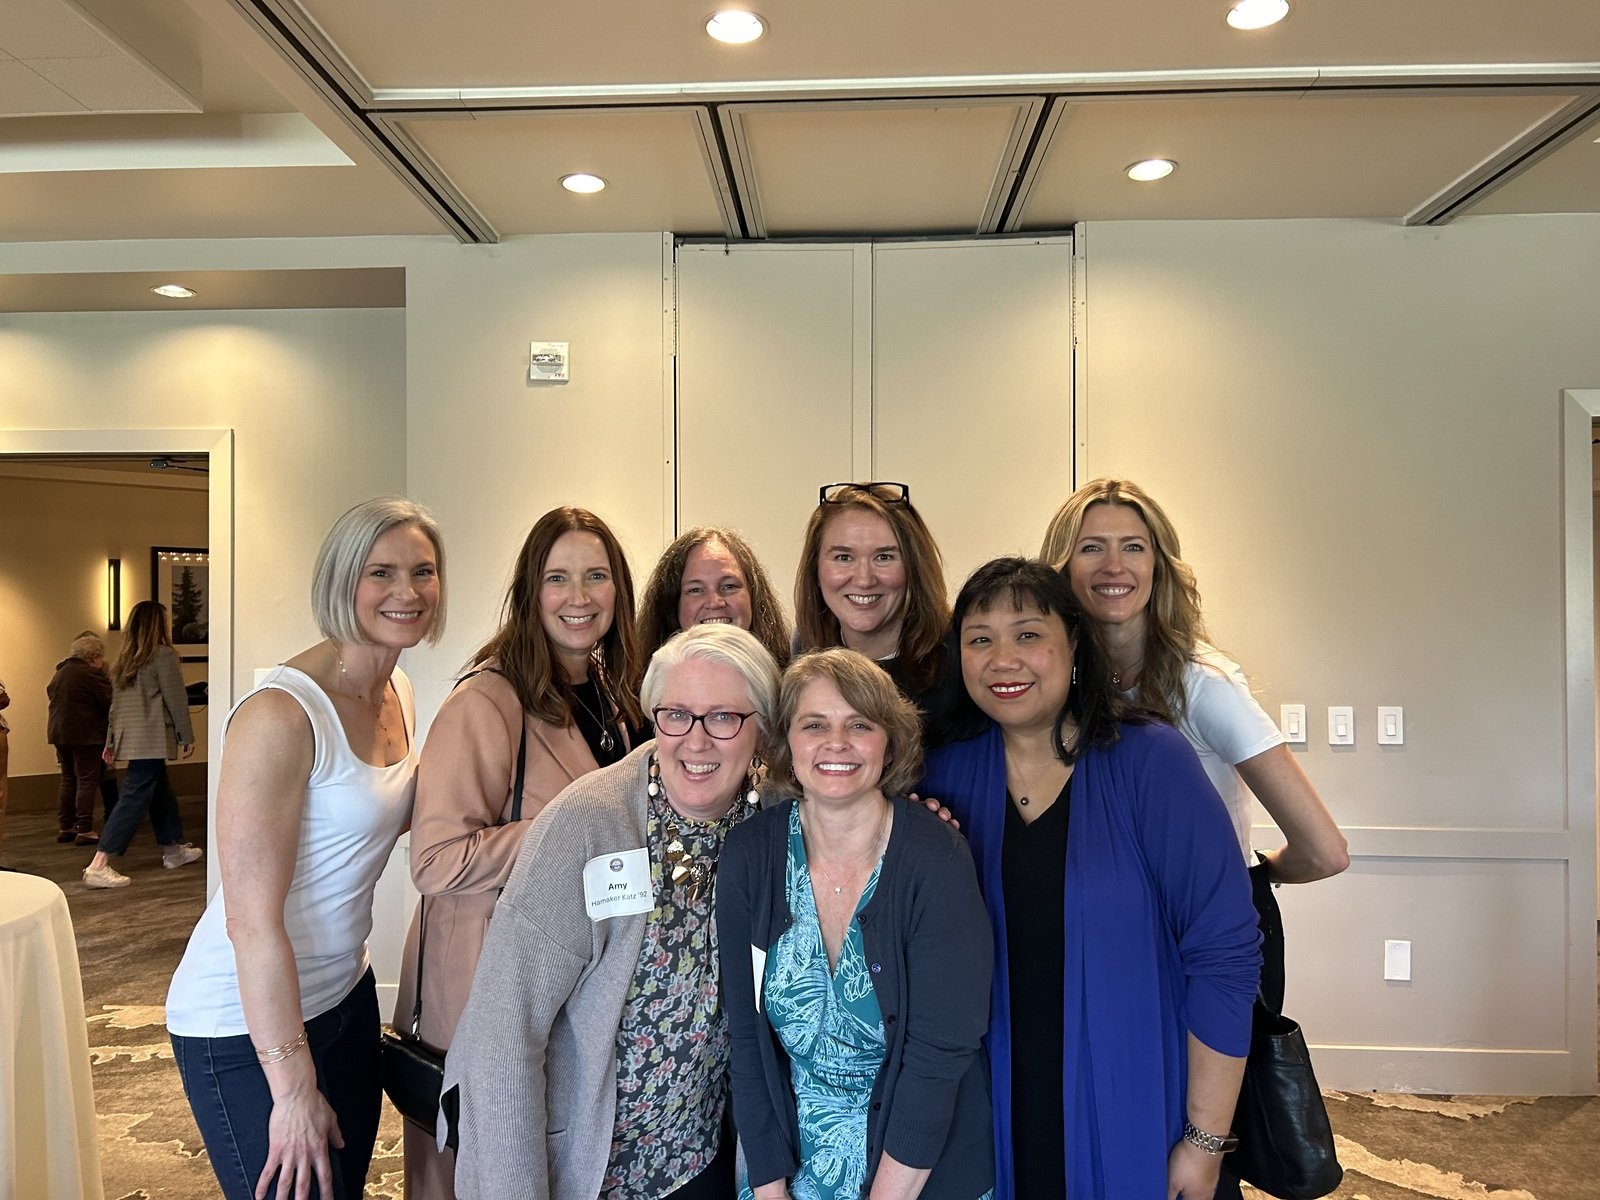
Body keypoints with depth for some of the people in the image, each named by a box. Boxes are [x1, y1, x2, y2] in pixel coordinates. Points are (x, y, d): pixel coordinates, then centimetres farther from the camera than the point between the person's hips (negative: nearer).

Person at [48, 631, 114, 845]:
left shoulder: (60, 672, 15)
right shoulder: (92, 674, -14)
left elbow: (52, 694, 23)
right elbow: (110, 702, -16)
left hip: (59, 732, 9)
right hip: (85, 734, -9)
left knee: (68, 779, 16)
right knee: (87, 781, -4)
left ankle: (64, 827, 19)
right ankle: (84, 830, -4)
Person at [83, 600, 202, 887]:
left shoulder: (125, 659, 13)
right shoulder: (163, 655, -10)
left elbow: (116, 702, 17)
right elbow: (175, 699, -10)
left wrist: (111, 740, 21)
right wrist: (187, 736, -3)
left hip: (129, 736, 9)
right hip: (151, 739, -9)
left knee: (161, 792, 19)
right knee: (134, 799, -8)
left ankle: (173, 850, 31)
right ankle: (98, 866, -12)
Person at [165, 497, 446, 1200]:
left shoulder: (398, 693, 1)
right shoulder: (282, 714, -24)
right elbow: (252, 919, -24)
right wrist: (293, 1087, -19)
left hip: (345, 992, 8)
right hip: (247, 1023, -8)